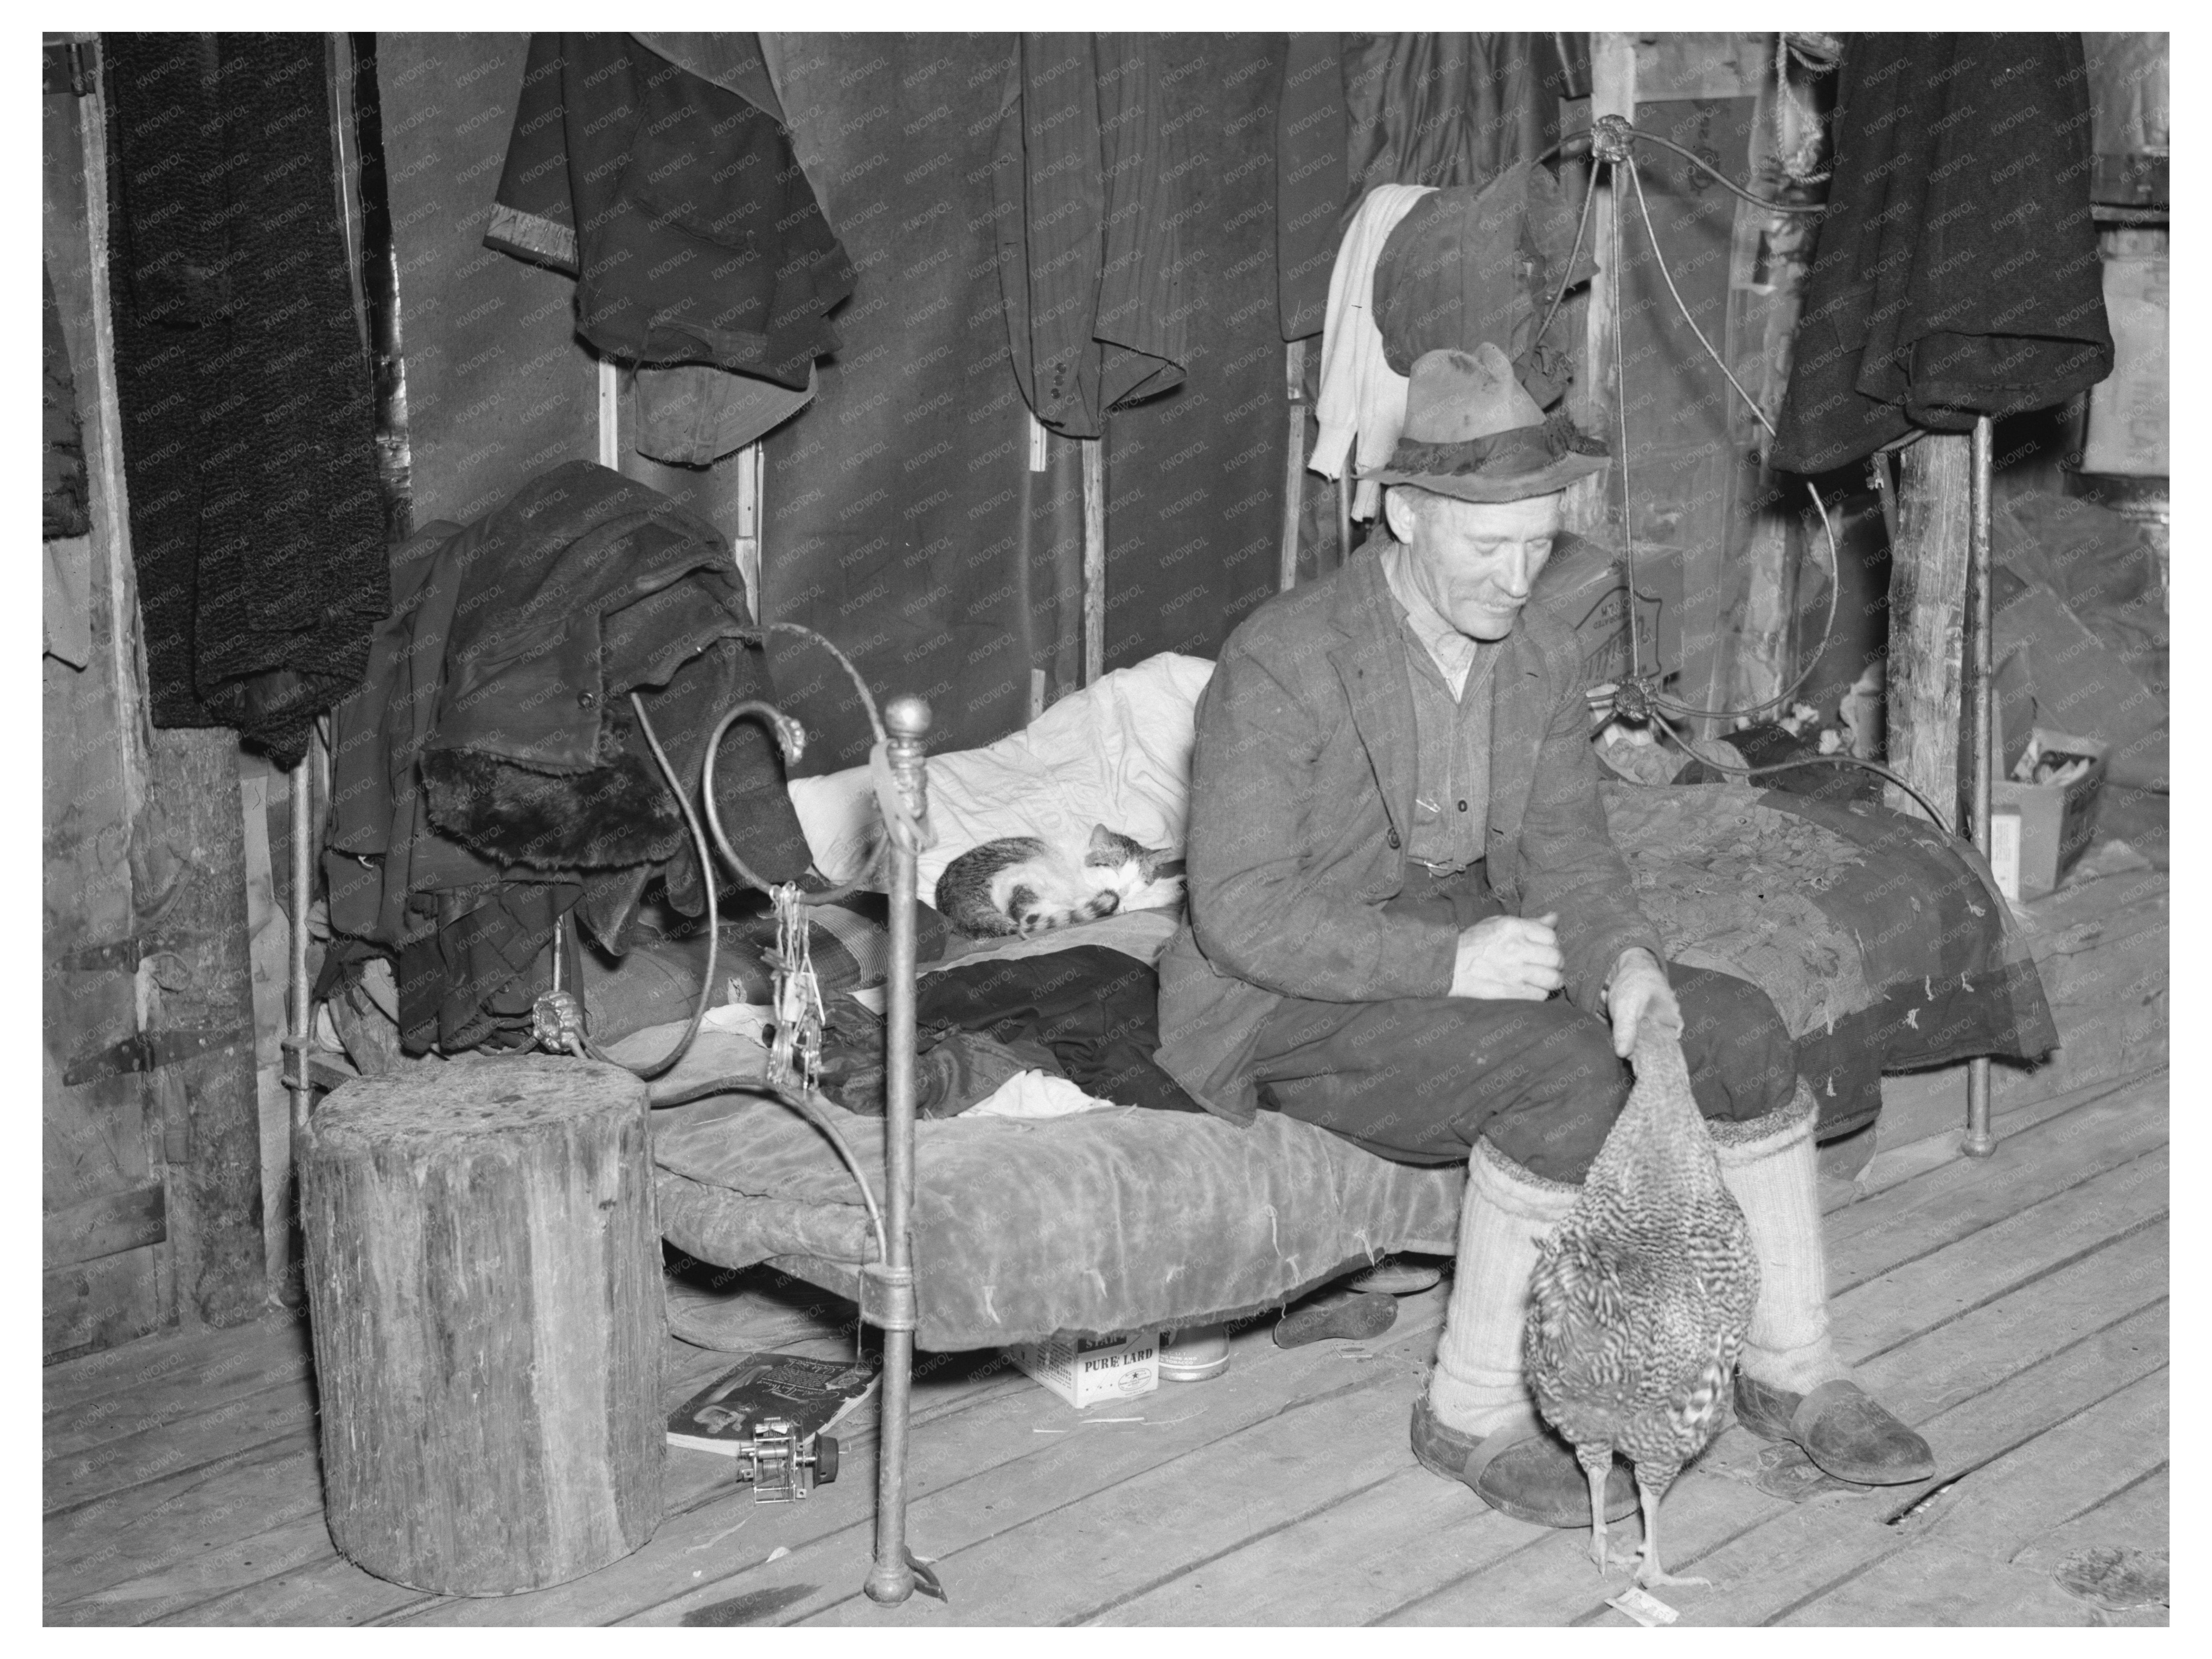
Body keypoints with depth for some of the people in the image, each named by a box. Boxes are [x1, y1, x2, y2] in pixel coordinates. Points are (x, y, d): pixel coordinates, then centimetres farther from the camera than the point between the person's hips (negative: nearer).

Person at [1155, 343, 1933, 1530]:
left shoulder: (1540, 653, 1)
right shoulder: (1282, 664, -22)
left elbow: (1569, 859, 4)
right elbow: (1238, 915, -24)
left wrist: (1626, 962, -18)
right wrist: (1450, 960, -31)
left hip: (1468, 956, 8)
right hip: (1298, 1005, -7)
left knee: (1739, 1031, -6)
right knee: (1570, 1071, -30)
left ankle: (1792, 1372, 9)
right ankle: (1472, 1412, -15)